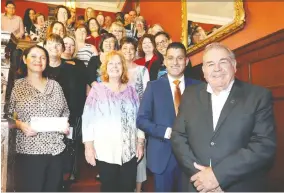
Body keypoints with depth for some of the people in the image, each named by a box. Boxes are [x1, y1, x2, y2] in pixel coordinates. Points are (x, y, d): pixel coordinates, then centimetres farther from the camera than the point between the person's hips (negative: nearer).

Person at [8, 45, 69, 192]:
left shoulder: (55, 85, 9)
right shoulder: (16, 86, 0)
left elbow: (65, 112, 15)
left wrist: (65, 124, -3)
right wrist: (21, 125, -17)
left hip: (56, 150, 3)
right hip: (28, 151, -3)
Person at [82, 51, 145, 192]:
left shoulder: (131, 90, 7)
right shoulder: (97, 90, -2)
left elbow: (138, 118, 8)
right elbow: (88, 118, -3)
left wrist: (140, 143, 4)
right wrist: (88, 146, -7)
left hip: (129, 150, 3)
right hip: (105, 150, -2)